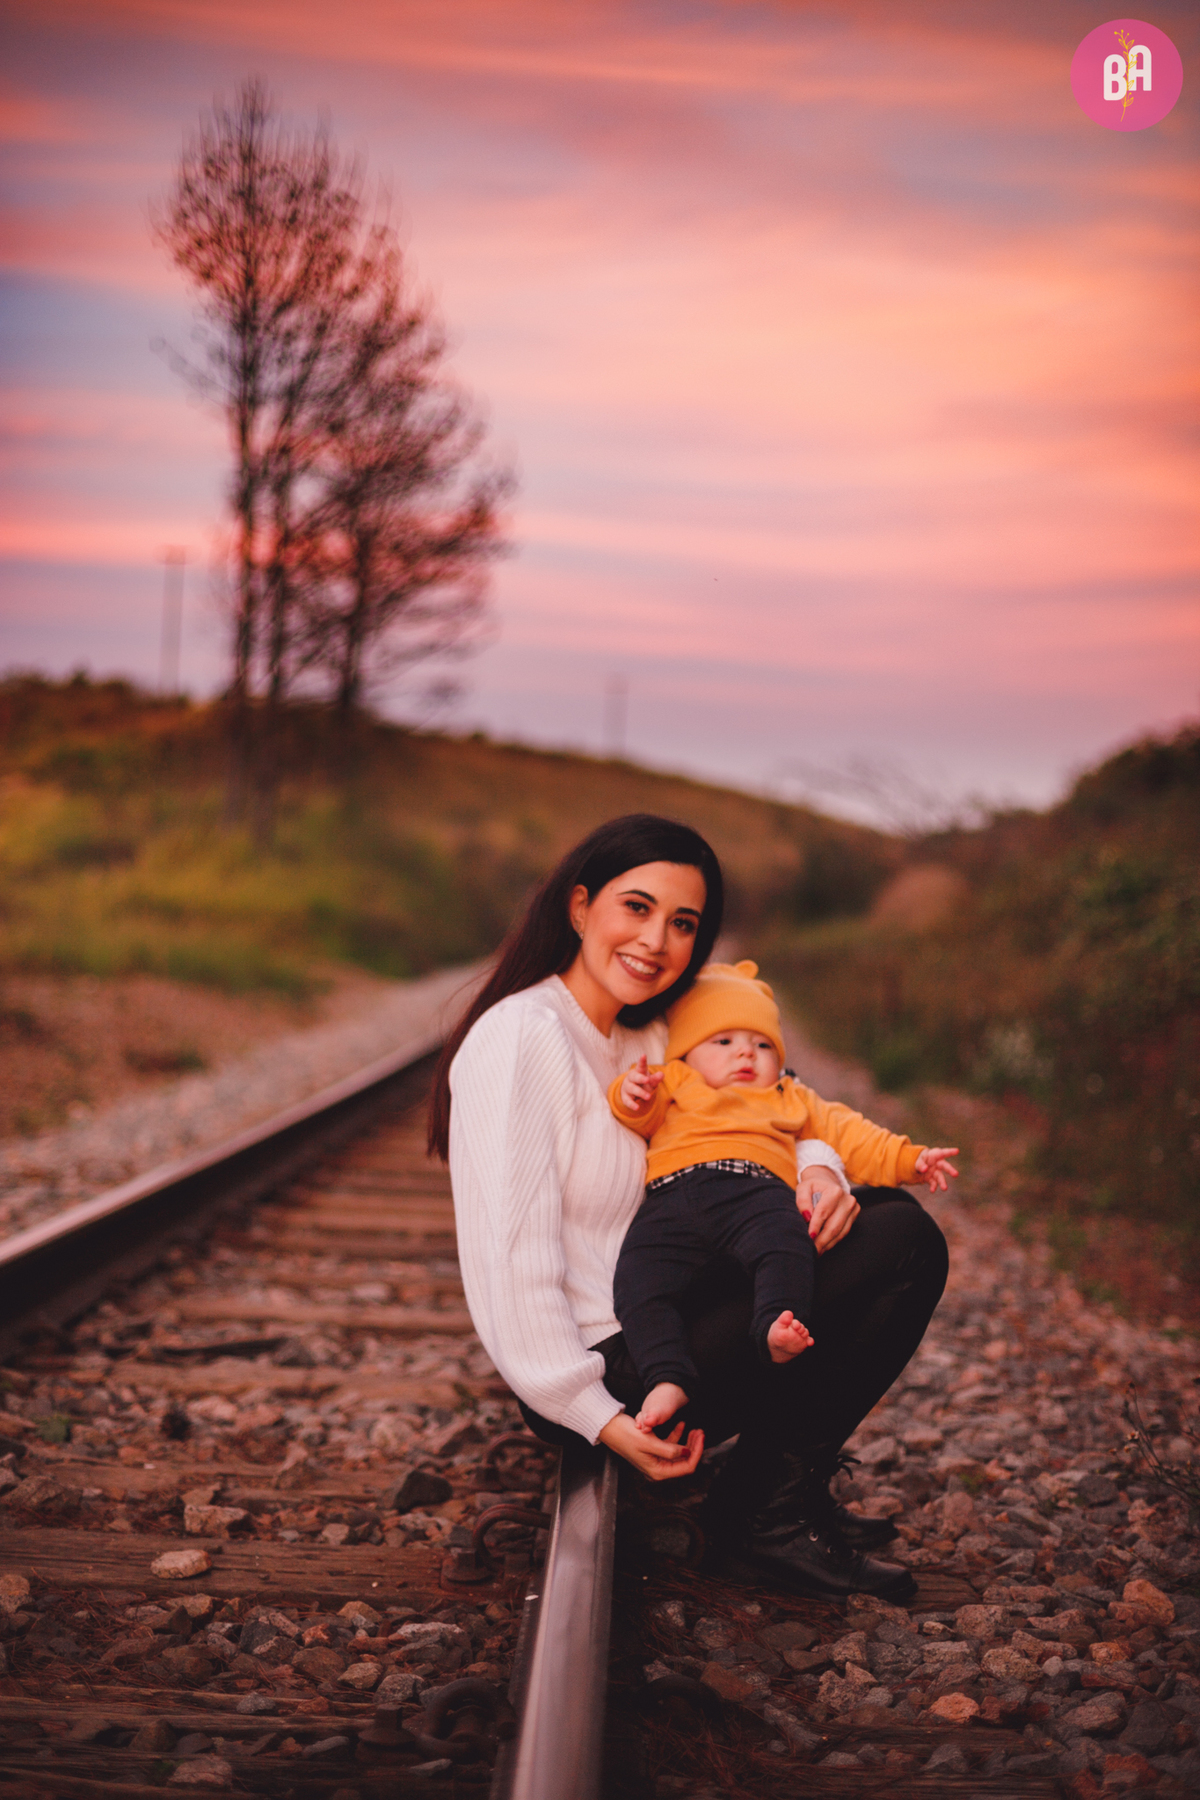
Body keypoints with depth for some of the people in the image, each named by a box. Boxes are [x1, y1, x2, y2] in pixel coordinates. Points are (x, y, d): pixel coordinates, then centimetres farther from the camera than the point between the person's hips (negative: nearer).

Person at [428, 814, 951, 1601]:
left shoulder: (649, 1038, 11)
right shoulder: (520, 1039, -17)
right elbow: (510, 1253, -21)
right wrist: (597, 1415, -23)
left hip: (658, 1324, 9)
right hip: (604, 1371, -9)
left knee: (893, 1217, 7)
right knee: (904, 1250, -13)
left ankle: (791, 1492, 7)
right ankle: (762, 1513, -2)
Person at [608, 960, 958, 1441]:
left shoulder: (792, 1100, 44)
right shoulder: (673, 1085, 36)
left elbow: (848, 1134, 37)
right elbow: (639, 1118, 19)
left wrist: (906, 1158, 23)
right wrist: (631, 1092, -5)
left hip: (758, 1190, 1)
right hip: (673, 1197, 0)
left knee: (785, 1240, -36)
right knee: (639, 1279, -28)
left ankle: (777, 1329, -54)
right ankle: (667, 1380, -36)